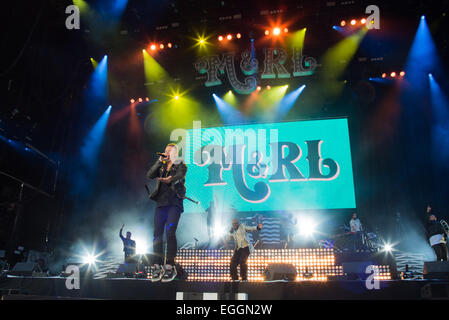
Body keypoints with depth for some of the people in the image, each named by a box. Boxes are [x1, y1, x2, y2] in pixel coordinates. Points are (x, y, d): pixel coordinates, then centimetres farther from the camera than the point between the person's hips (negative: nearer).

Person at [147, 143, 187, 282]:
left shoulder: (181, 166, 8)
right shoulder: (161, 166, 20)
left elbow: (179, 176, -15)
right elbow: (150, 175, 3)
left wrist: (170, 179, -36)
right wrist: (160, 161, -2)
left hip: (174, 202, -4)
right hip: (161, 202, 4)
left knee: (170, 232, -15)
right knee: (157, 233, -3)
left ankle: (170, 267, -11)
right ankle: (157, 267, 0)